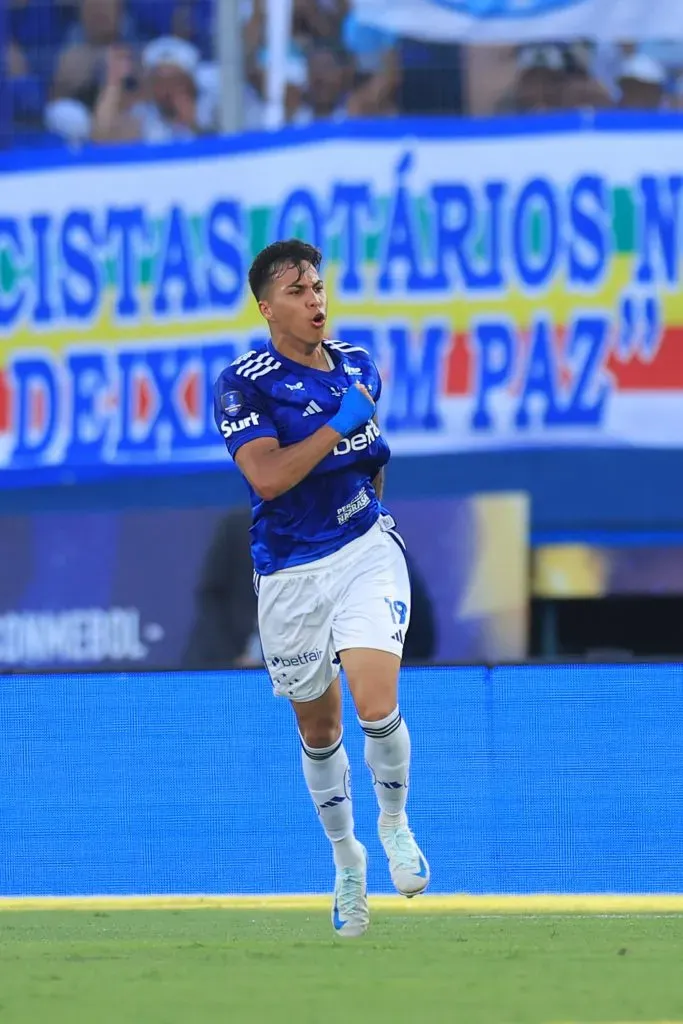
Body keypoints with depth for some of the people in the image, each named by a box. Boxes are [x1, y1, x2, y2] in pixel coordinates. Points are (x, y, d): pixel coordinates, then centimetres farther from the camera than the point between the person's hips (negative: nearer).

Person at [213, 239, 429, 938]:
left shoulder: (358, 367, 7)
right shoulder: (244, 384, -9)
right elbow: (267, 476, -22)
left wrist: (374, 455, 8)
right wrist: (339, 424, -22)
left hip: (366, 551, 1)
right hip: (290, 574, -1)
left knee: (377, 707, -18)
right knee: (319, 732, 12)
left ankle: (394, 821, 11)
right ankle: (346, 858, 34)